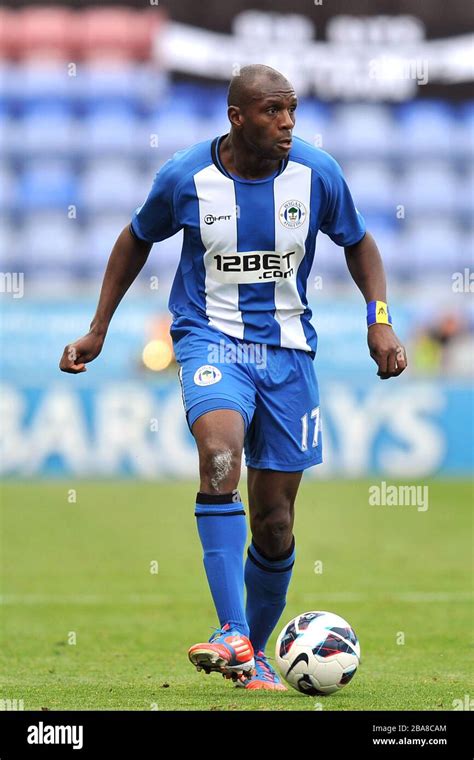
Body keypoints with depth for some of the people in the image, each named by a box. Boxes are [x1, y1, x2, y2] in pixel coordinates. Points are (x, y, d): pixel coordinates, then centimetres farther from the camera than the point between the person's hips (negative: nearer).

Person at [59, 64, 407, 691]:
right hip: (211, 338, -2)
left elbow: (359, 244, 12)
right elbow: (137, 240, 10)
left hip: (287, 348, 2)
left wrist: (379, 321, -1)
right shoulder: (185, 176, -8)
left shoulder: (317, 174, -6)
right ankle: (232, 637, -36)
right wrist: (97, 330, 11)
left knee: (274, 521, 3)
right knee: (220, 456, -32)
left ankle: (255, 652, 27)